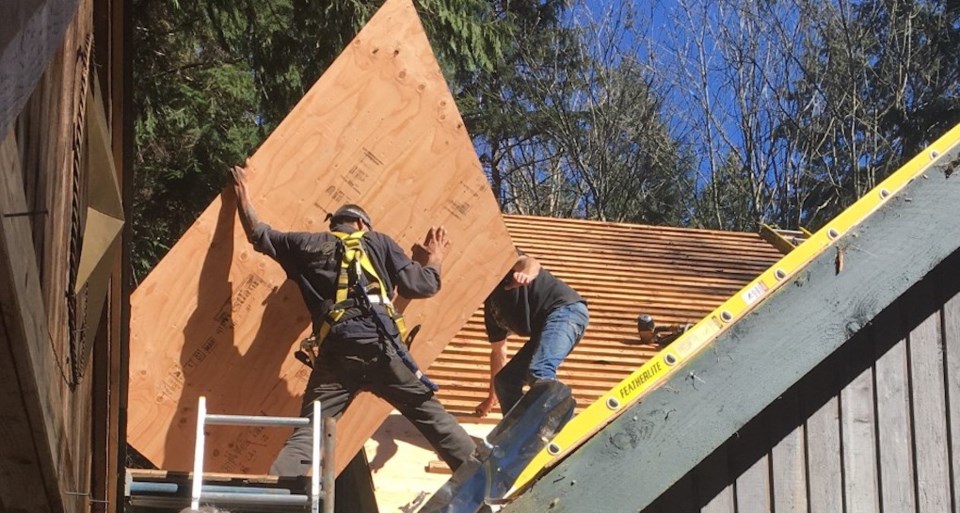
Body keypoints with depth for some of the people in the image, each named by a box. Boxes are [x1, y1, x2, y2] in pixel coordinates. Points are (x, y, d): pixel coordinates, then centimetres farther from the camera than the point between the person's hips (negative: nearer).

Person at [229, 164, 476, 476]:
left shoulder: (308, 245, 21)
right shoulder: (378, 242, 19)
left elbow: (259, 234, 32)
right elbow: (421, 285, 14)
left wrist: (242, 193, 47)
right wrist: (433, 262, 36)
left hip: (335, 352, 1)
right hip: (380, 346, -1)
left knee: (307, 433, -2)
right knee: (430, 414, 8)